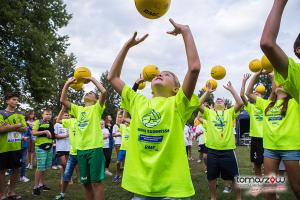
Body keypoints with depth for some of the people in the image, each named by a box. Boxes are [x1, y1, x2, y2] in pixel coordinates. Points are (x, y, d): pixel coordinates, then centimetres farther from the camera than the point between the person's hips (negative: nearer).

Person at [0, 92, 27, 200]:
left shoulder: (20, 115, 12)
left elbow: (24, 128, 1)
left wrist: (9, 127, -12)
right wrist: (17, 125, -15)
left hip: (17, 147, 5)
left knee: (16, 169, 11)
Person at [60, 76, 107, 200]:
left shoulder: (97, 108, 3)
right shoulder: (78, 109, 17)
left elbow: (104, 92, -13)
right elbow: (63, 100, 11)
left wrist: (92, 79, -4)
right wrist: (67, 84, 6)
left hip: (95, 148, -5)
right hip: (81, 149, 5)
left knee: (96, 181, -1)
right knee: (85, 182, 14)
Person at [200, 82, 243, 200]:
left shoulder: (230, 112, 7)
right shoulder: (209, 113, 8)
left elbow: (240, 103, -8)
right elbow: (198, 104, -6)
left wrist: (231, 89, -5)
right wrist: (207, 92, -3)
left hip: (228, 150, -1)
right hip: (212, 150, 1)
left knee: (234, 177, 10)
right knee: (212, 177, 14)